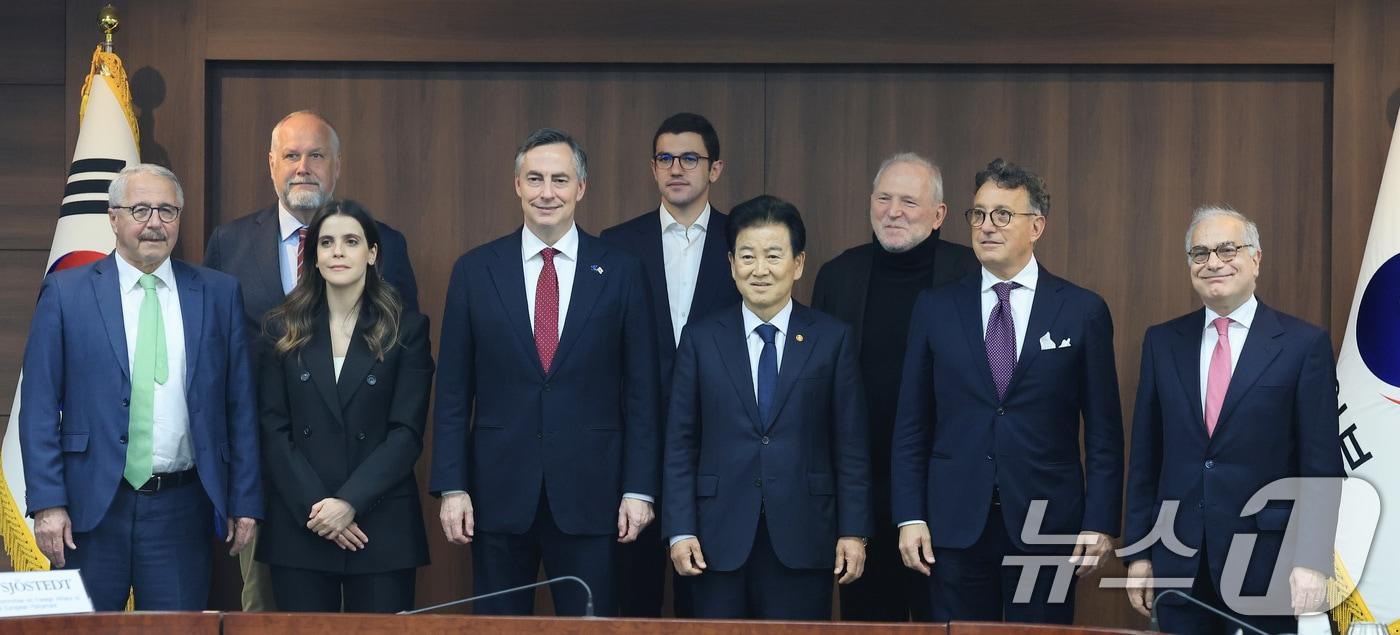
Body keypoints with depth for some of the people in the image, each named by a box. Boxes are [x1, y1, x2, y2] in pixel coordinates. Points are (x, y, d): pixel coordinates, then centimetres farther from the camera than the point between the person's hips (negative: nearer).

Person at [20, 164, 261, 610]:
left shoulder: (218, 294, 7)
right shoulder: (66, 293, 2)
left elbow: (240, 405, 7)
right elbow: (39, 406, 0)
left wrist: (245, 502, 4)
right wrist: (47, 503, -8)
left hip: (182, 510, 1)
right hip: (91, 507, -1)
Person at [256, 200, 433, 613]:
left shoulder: (407, 329, 3)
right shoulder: (284, 329, 8)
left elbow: (406, 433, -4)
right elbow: (273, 430, 2)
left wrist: (350, 502, -14)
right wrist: (314, 506, -10)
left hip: (381, 525, -1)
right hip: (298, 527, 1)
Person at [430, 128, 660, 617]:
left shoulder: (621, 273, 2)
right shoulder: (475, 270, 4)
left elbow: (641, 390, 2)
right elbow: (453, 390, 4)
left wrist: (639, 488, -2)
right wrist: (451, 486, -2)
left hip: (590, 490, -1)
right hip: (499, 491, 1)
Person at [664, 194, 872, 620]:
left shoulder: (833, 339, 4)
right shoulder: (701, 339, 6)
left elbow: (851, 446, 3)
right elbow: (681, 444, 5)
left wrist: (854, 532, -2)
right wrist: (680, 531, -2)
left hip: (802, 539, -1)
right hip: (721, 541, 1)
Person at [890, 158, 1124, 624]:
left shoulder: (1083, 311, 2)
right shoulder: (935, 308, 6)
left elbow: (1104, 431, 2)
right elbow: (912, 424, 6)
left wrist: (1100, 524, -4)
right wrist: (910, 517, -1)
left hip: (1047, 526, -1)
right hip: (956, 525, 1)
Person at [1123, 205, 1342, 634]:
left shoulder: (1304, 344, -3)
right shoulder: (1162, 342, 7)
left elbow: (1321, 466, -5)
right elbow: (1145, 455, 9)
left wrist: (1312, 560, -12)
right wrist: (1138, 551, 6)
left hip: (1264, 562, -3)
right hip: (1178, 561, 3)